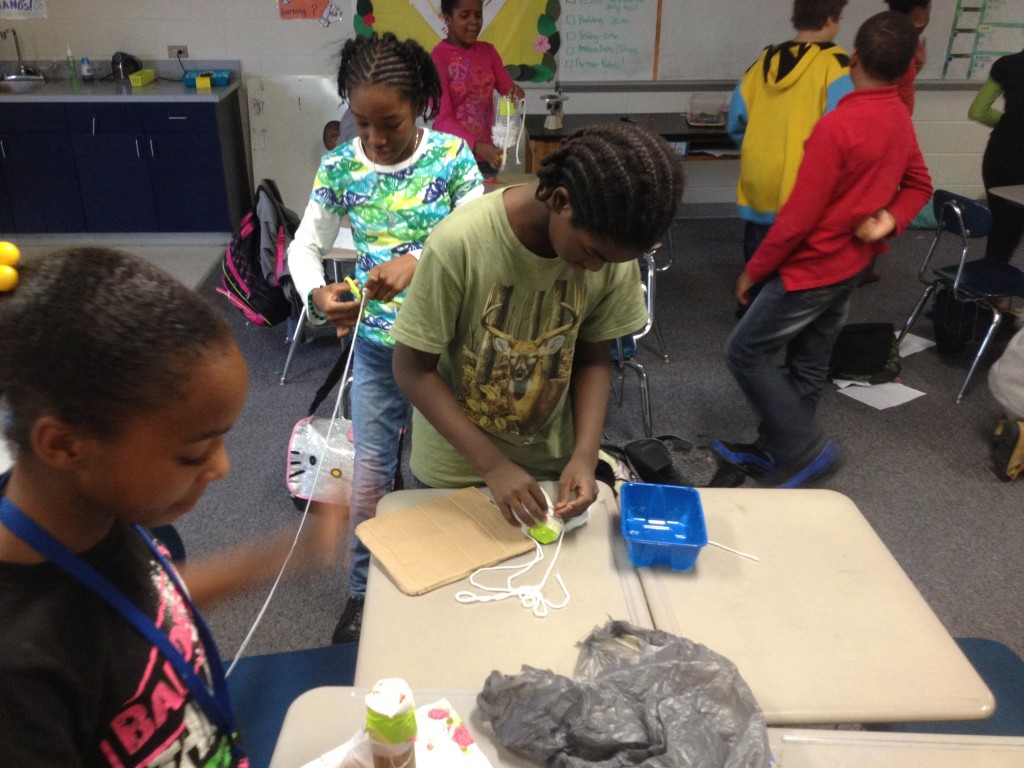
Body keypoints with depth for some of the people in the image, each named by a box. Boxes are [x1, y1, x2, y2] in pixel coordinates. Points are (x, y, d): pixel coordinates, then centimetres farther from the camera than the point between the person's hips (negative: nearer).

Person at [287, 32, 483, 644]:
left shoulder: (452, 155, -11)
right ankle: (364, 593, 32)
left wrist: (417, 262, -35)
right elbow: (304, 247, 0)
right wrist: (316, 294, -22)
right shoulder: (340, 166, -5)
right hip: (378, 347, 2)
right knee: (370, 481, 9)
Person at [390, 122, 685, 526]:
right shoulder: (459, 243, -27)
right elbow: (413, 370, -19)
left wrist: (585, 455, -16)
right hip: (456, 470, -3)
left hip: (552, 463, 3)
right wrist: (493, 464, -23)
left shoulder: (610, 248, -15)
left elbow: (593, 359, -3)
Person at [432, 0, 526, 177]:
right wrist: (477, 147, -31)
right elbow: (443, 118, -17)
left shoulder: (487, 50, 6)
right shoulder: (438, 57, -11)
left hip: (487, 154, 5)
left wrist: (516, 93, -19)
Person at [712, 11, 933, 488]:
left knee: (745, 352, 1)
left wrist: (753, 271, -11)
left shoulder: (837, 126, -24)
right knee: (808, 363, 16)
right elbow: (919, 185, 17)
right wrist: (888, 219, -3)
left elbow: (799, 217, -23)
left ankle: (805, 450, 6)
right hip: (851, 266, 9)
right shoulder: (900, 119, 4)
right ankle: (773, 450, 28)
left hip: (813, 267, -9)